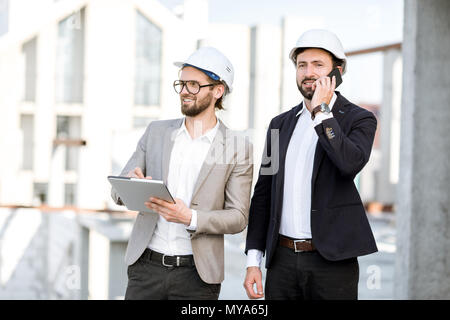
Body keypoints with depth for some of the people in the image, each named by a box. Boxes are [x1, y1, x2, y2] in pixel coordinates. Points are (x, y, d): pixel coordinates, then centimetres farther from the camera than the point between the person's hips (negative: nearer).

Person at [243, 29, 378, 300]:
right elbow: (263, 194, 13)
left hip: (331, 260, -4)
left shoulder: (359, 120, 0)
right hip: (282, 259, 4)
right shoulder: (281, 123, 13)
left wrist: (322, 112, -14)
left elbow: (351, 163, -22)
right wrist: (253, 260, 8)